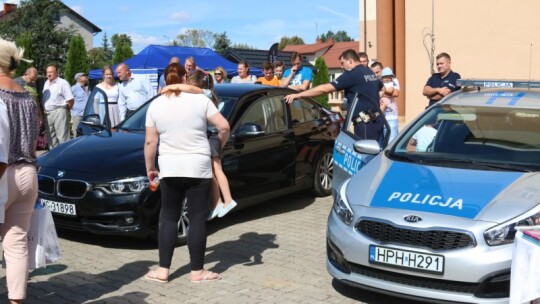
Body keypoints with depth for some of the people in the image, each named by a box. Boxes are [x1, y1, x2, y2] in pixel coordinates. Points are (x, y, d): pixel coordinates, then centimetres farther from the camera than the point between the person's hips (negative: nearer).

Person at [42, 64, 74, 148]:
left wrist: (66, 110, 0)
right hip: (48, 113, 8)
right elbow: (44, 98, 20)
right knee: (50, 137, 13)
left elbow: (70, 100, -11)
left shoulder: (63, 83, -8)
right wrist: (44, 110, 11)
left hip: (59, 112, -8)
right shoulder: (46, 83, 16)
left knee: (62, 137, -10)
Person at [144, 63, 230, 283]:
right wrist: (220, 144, 12)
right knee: (197, 219, 4)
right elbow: (224, 126, -7)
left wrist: (150, 168, 14)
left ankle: (163, 270, 13)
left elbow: (150, 142, 2)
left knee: (168, 218, 13)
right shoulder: (200, 99, -2)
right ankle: (197, 271, 10)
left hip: (169, 169, 2)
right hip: (198, 168, -2)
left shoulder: (156, 105, 3)